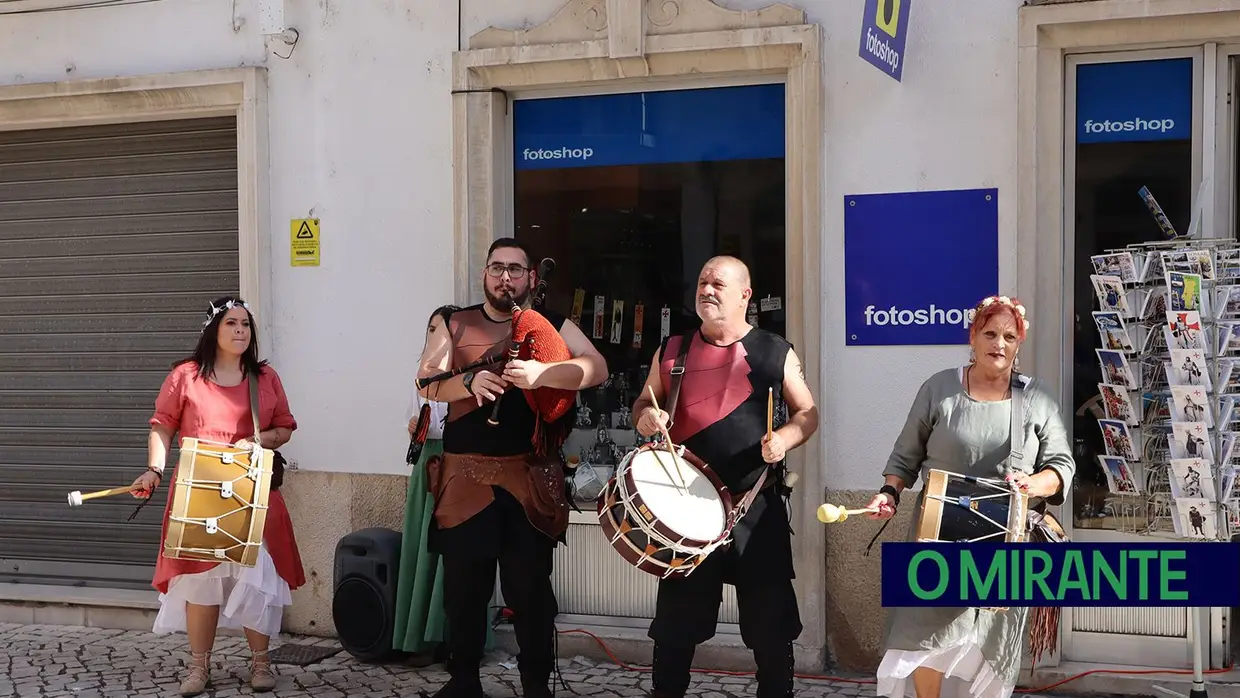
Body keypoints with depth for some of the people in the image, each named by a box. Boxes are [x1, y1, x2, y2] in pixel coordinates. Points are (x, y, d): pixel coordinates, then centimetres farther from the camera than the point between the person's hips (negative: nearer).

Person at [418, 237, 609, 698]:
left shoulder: (550, 325, 6)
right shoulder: (455, 325, 9)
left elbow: (597, 369, -7)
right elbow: (427, 383, 0)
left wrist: (542, 373, -24)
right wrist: (469, 381, -20)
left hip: (529, 475, -1)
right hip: (465, 474, 1)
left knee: (531, 588, 1)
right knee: (463, 586, 7)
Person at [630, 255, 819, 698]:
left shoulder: (775, 352, 1)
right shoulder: (672, 350, 7)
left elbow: (807, 413, 6)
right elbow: (643, 405, 17)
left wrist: (784, 438, -14)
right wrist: (646, 417, -7)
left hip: (757, 506, -2)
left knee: (771, 621, 6)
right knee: (675, 619, 10)